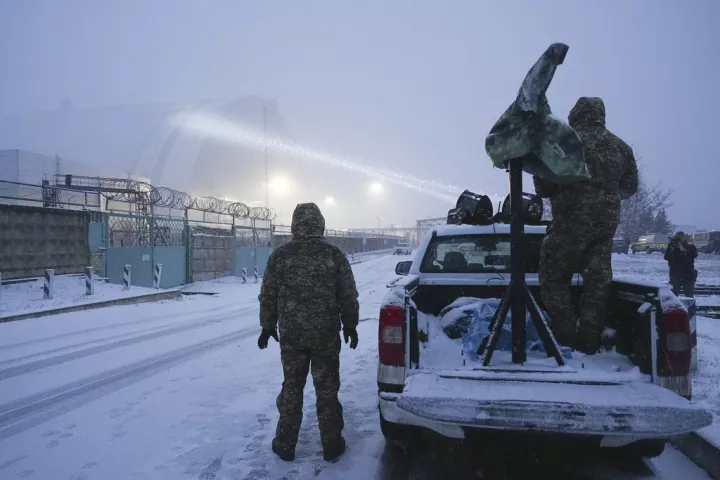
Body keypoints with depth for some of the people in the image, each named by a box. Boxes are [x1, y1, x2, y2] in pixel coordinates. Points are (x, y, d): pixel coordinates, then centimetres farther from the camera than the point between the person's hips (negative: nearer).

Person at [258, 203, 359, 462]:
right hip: (326, 334, -1)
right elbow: (349, 296, -1)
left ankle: (285, 445, 24)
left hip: (290, 334, 1)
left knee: (292, 387, 14)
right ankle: (332, 445, 20)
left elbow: (267, 296, 2)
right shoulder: (334, 255, -5)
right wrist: (350, 326, 12)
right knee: (327, 389, 10)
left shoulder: (280, 255, -3)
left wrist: (267, 326, 15)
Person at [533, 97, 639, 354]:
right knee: (598, 279, 12)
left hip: (570, 222, -6)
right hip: (607, 223, 6)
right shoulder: (620, 147, 8)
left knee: (553, 276, 6)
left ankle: (566, 335, 2)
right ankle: (590, 338, 17)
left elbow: (544, 184, -12)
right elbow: (630, 187, 16)